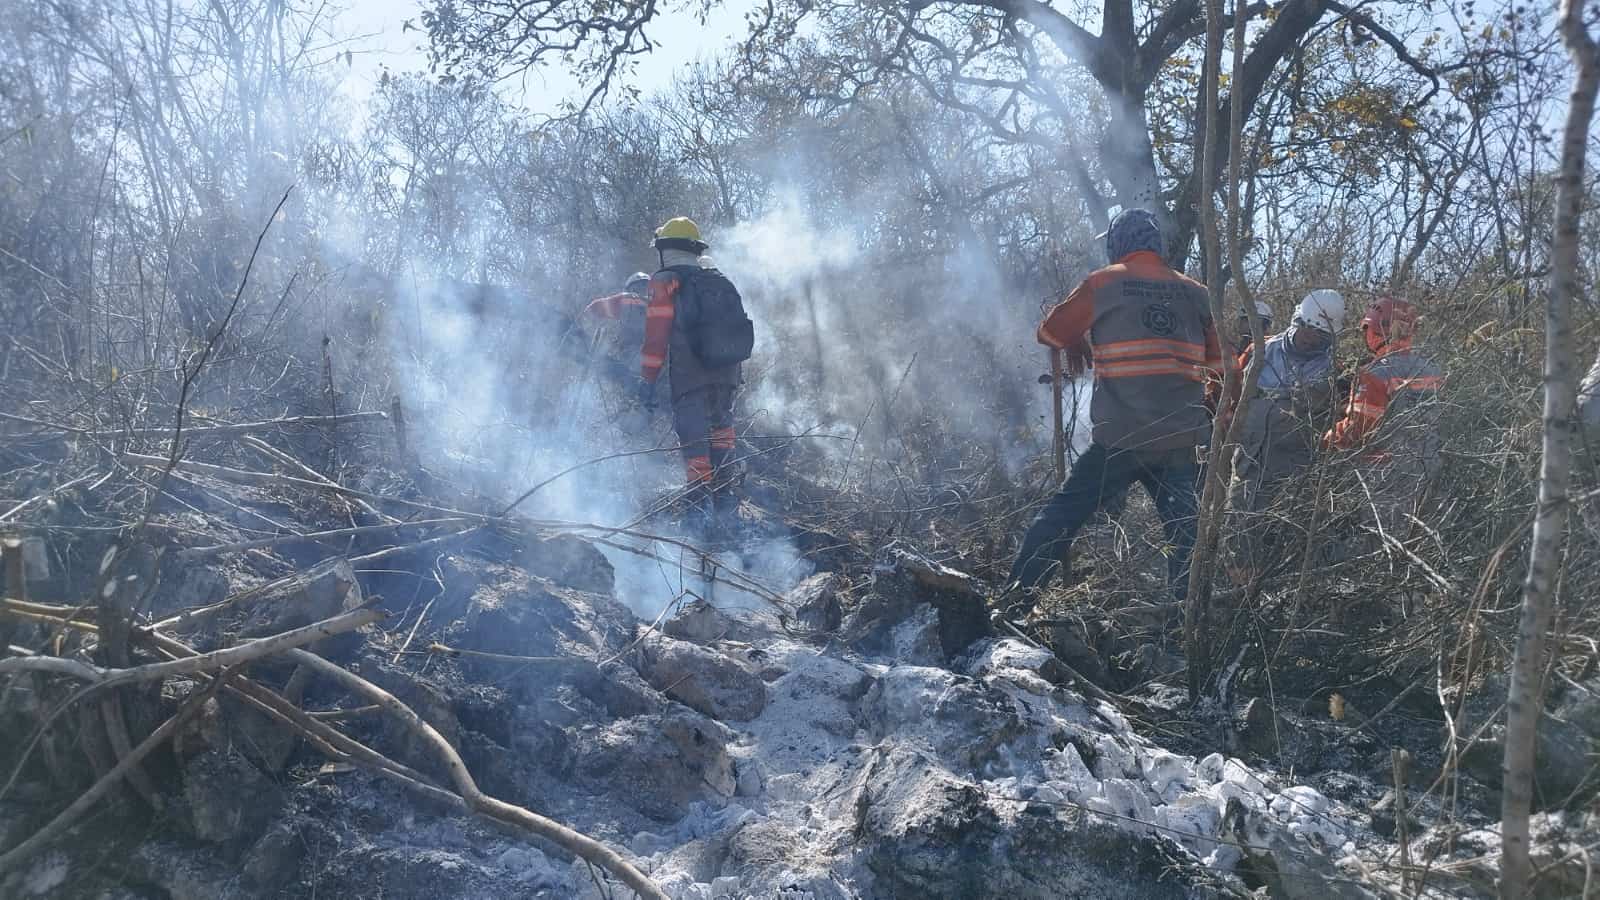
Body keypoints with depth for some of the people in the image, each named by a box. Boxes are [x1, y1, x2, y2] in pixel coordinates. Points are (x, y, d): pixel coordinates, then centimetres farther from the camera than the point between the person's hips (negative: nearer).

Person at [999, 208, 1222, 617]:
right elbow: (1217, 359, 15)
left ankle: (1011, 606, 1)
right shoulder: (1194, 292, 10)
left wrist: (1076, 343, 28)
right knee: (1185, 530, 12)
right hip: (1182, 441, 3)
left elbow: (1050, 331, 10)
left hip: (1120, 440, -3)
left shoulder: (1103, 283, 1)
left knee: (1062, 515, 3)